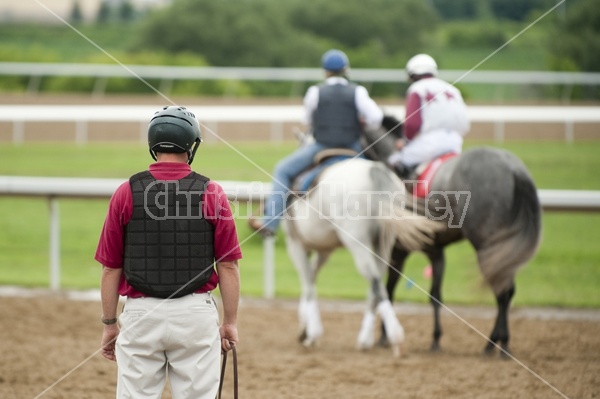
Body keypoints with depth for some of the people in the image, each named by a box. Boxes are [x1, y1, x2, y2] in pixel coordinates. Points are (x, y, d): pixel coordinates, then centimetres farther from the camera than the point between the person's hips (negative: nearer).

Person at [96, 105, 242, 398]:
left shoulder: (126, 193, -2)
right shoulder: (211, 193, -3)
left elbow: (111, 268, 1)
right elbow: (228, 266, -3)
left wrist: (109, 324, 10)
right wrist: (230, 322, 6)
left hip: (141, 314, 0)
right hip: (196, 315, 0)